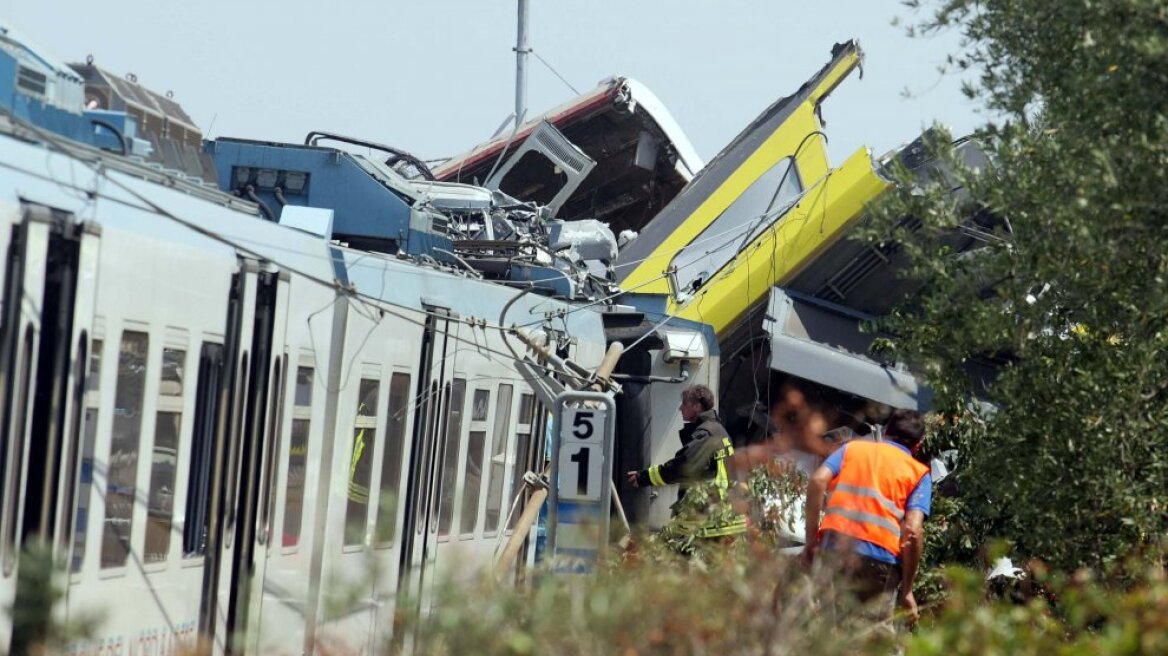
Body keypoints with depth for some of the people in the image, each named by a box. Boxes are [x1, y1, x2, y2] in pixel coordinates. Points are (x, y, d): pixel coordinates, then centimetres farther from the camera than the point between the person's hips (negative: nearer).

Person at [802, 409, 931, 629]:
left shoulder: (852, 448, 20)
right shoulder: (919, 472, 13)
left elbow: (818, 480, 2)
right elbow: (913, 531, -1)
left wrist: (811, 540, 5)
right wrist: (907, 589, 2)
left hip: (834, 547, 2)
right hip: (880, 559, -2)